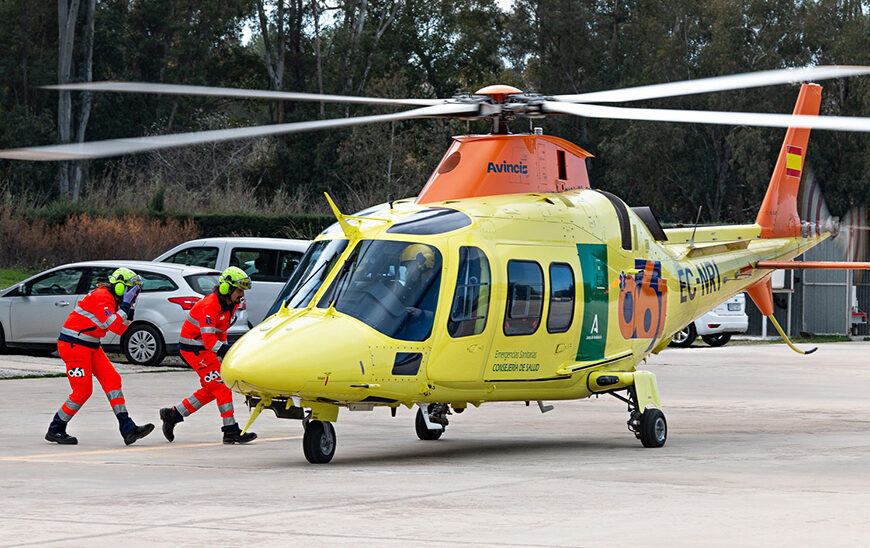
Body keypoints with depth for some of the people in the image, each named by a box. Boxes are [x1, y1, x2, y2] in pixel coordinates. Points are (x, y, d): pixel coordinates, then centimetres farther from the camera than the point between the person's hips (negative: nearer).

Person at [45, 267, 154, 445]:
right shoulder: (102, 297, -17)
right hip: (74, 345, -10)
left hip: (91, 347, 10)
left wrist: (130, 307, 6)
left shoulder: (112, 300, 14)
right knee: (83, 391, -9)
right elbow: (113, 325, -28)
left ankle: (127, 429, -7)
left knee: (112, 380, -2)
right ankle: (55, 431, 6)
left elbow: (121, 329, 16)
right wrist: (125, 305, -23)